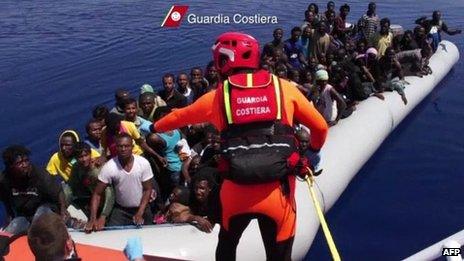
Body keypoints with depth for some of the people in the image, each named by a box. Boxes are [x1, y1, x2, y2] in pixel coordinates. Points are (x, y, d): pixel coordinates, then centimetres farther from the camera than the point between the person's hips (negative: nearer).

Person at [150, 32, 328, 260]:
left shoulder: (218, 95, 7)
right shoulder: (284, 87, 7)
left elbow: (180, 116, 25)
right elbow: (320, 127, 14)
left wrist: (154, 127, 46)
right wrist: (315, 150, 36)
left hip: (237, 191, 1)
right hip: (277, 190, 0)